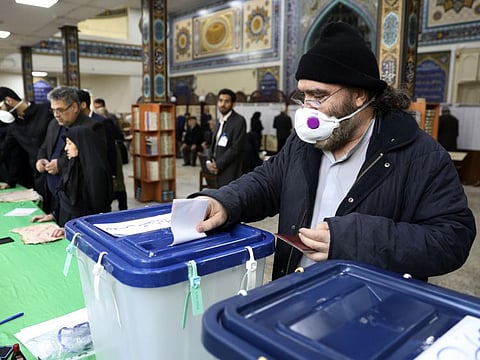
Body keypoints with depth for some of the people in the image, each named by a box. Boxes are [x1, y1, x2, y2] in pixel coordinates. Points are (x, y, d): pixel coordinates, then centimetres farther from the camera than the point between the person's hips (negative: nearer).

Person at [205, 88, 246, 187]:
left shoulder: (239, 121, -10)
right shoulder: (220, 121, 16)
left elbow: (236, 148, -17)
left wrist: (217, 164, -13)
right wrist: (210, 162, 1)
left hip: (230, 173, -7)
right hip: (219, 171, 8)